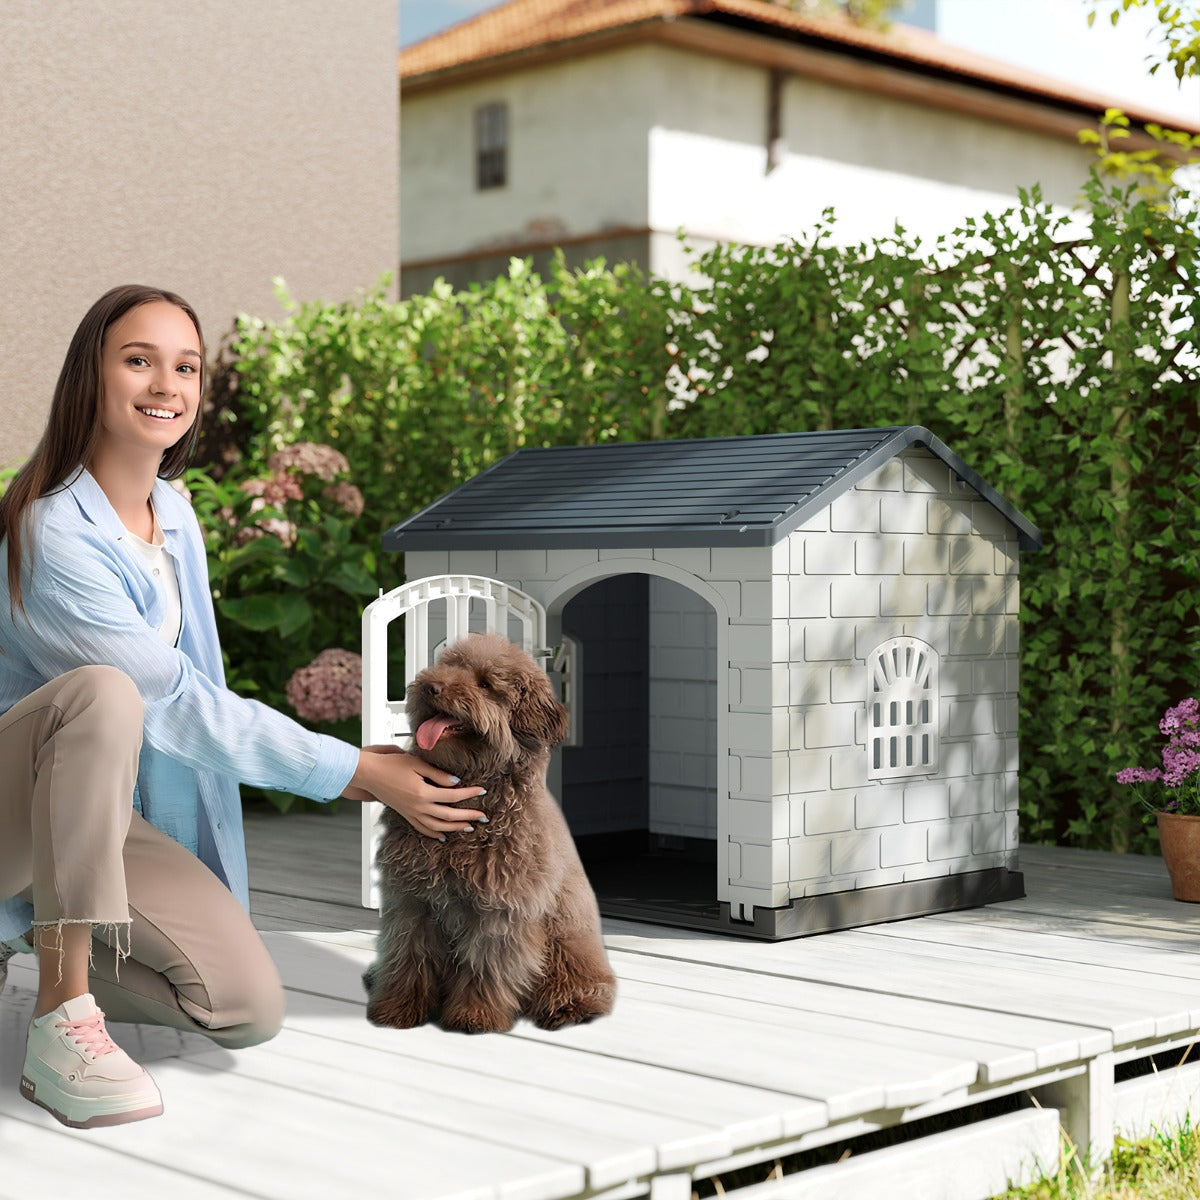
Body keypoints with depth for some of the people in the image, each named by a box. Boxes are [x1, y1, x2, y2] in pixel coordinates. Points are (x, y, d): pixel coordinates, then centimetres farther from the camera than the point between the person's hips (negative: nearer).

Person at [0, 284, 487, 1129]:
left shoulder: (175, 515, 4)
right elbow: (178, 703, -21)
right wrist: (362, 772, -18)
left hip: (101, 813, 7)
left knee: (251, 1009, -12)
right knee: (104, 692, -38)